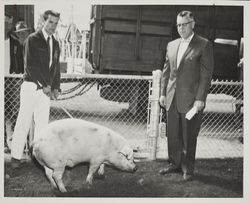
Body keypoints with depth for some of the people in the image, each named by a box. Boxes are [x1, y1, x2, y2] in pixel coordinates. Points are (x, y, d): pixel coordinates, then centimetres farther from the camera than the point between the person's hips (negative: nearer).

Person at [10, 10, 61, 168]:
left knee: (42, 123, 5)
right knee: (24, 122, -2)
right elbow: (30, 65, -11)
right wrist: (44, 85, -14)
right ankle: (16, 157, 6)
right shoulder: (32, 39, -4)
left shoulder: (55, 44, 14)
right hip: (31, 86, -5)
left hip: (46, 89, 5)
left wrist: (55, 87, 4)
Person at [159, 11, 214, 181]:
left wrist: (200, 99, -14)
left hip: (191, 99, -5)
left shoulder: (204, 45, -5)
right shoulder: (171, 45, 13)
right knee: (173, 134, 12)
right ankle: (175, 164, 28)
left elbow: (206, 74, -8)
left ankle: (188, 169, 18)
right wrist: (163, 93, 10)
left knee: (189, 136, 4)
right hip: (172, 98, 6)